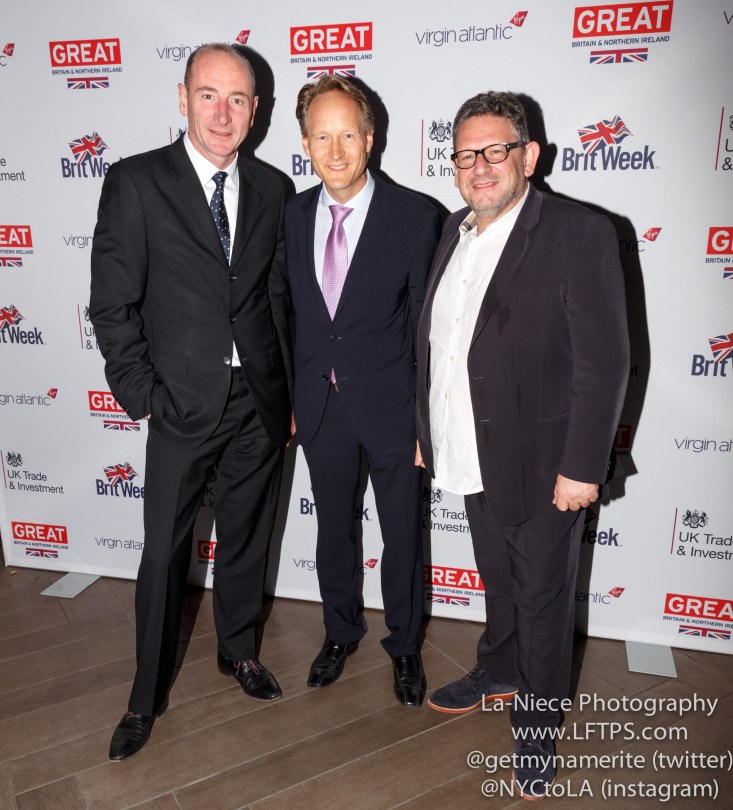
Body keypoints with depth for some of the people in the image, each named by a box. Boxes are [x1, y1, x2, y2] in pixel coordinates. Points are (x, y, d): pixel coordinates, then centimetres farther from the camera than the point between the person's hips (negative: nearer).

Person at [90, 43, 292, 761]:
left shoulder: (269, 190, 6)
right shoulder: (135, 182, -5)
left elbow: (279, 298, 9)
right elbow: (112, 305, -6)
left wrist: (291, 393, 6)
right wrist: (144, 397, -9)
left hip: (261, 403, 4)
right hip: (183, 404, -3)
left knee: (247, 539, 18)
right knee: (164, 553, 9)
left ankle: (239, 650, 42)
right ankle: (147, 695, 31)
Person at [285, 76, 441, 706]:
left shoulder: (415, 216, -12)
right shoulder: (296, 213, 1)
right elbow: (297, 311, 7)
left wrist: (427, 417, -10)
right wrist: (295, 398, 7)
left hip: (390, 404, -3)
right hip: (321, 404, 4)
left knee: (403, 535, 13)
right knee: (333, 529, 19)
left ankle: (405, 644, 39)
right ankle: (341, 631, 44)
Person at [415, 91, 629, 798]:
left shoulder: (579, 234, -13)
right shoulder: (454, 232, 7)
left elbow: (605, 361, -16)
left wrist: (581, 467, -17)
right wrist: (426, 430, 11)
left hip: (540, 466, -5)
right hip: (472, 460, 6)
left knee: (542, 598, 12)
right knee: (498, 582, 25)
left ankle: (536, 725, 35)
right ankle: (498, 672, 50)